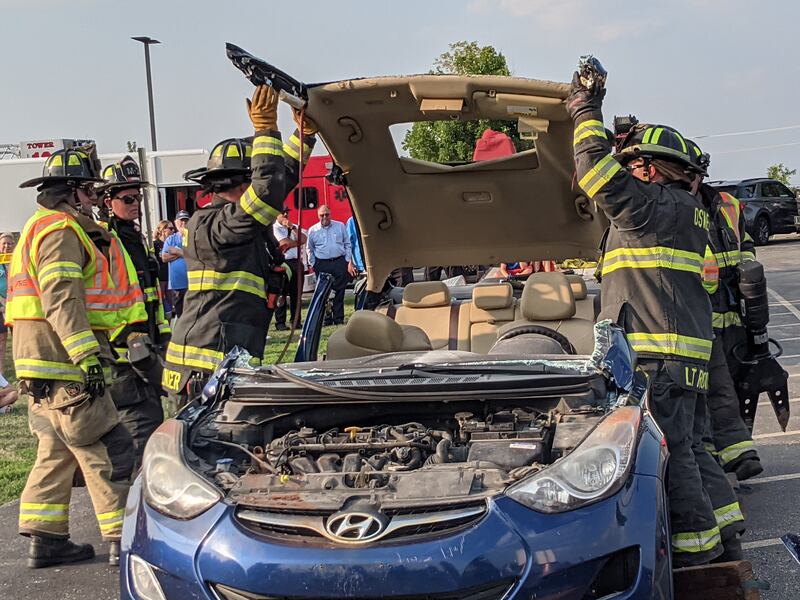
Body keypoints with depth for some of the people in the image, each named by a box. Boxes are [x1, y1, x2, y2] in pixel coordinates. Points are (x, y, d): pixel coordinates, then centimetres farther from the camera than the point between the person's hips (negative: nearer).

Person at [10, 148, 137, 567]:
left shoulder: (40, 227, 23)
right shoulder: (61, 230, -11)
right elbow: (61, 300, -22)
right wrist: (88, 357, -27)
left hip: (44, 364, 11)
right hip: (61, 364, -11)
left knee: (57, 451, 15)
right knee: (108, 451, -7)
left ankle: (45, 540, 20)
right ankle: (124, 540, -2)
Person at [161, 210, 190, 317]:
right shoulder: (170, 240, 14)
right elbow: (164, 257, 0)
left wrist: (177, 251, -4)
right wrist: (185, 252, -4)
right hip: (176, 284, 3)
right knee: (180, 313, 10)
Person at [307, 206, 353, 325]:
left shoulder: (340, 226, 8)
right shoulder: (312, 230, 8)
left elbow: (347, 245, 10)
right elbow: (310, 250, 13)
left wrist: (349, 262, 2)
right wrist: (313, 266, 5)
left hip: (340, 263, 0)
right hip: (322, 265, 0)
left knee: (339, 292, 0)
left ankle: (338, 319, 4)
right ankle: (326, 319, 6)